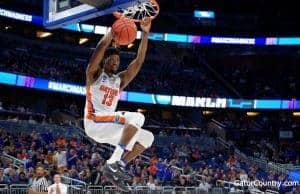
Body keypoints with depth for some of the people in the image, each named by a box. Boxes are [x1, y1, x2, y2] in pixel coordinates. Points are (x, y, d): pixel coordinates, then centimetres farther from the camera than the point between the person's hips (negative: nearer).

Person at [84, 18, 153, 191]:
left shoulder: (121, 79, 20)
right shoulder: (94, 74, 5)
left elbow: (139, 61, 12)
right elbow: (101, 47, -11)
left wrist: (145, 34, 7)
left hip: (109, 125, 8)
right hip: (94, 122, -8)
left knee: (147, 138, 1)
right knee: (137, 117, -27)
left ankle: (114, 168, -4)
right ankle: (115, 162, -30)